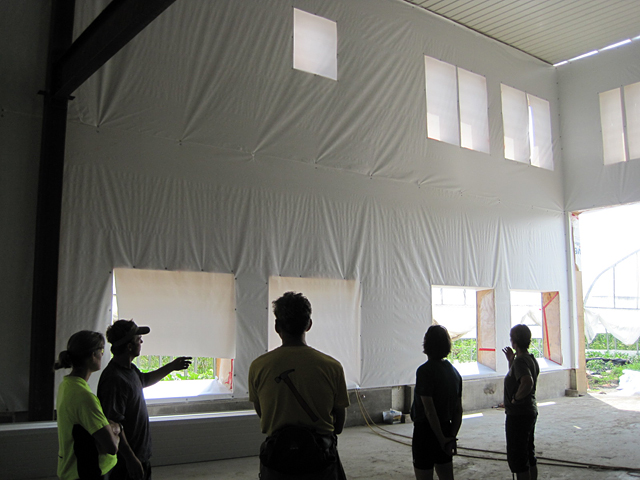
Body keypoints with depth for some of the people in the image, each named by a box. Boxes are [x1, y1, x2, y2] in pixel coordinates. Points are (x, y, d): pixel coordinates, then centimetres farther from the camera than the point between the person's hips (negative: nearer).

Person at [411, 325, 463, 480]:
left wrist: (442, 439, -15)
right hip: (446, 429, 7)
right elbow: (459, 410, 8)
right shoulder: (454, 371, 6)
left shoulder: (425, 370, -17)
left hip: (426, 432, -7)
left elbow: (429, 410, -21)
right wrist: (452, 436, 9)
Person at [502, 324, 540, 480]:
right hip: (531, 411, 10)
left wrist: (516, 399, -25)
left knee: (517, 457, 0)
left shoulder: (520, 361, -20)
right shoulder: (531, 359, 9)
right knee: (529, 455, 20)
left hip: (518, 414, -10)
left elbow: (527, 382, -38)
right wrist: (511, 361, 15)